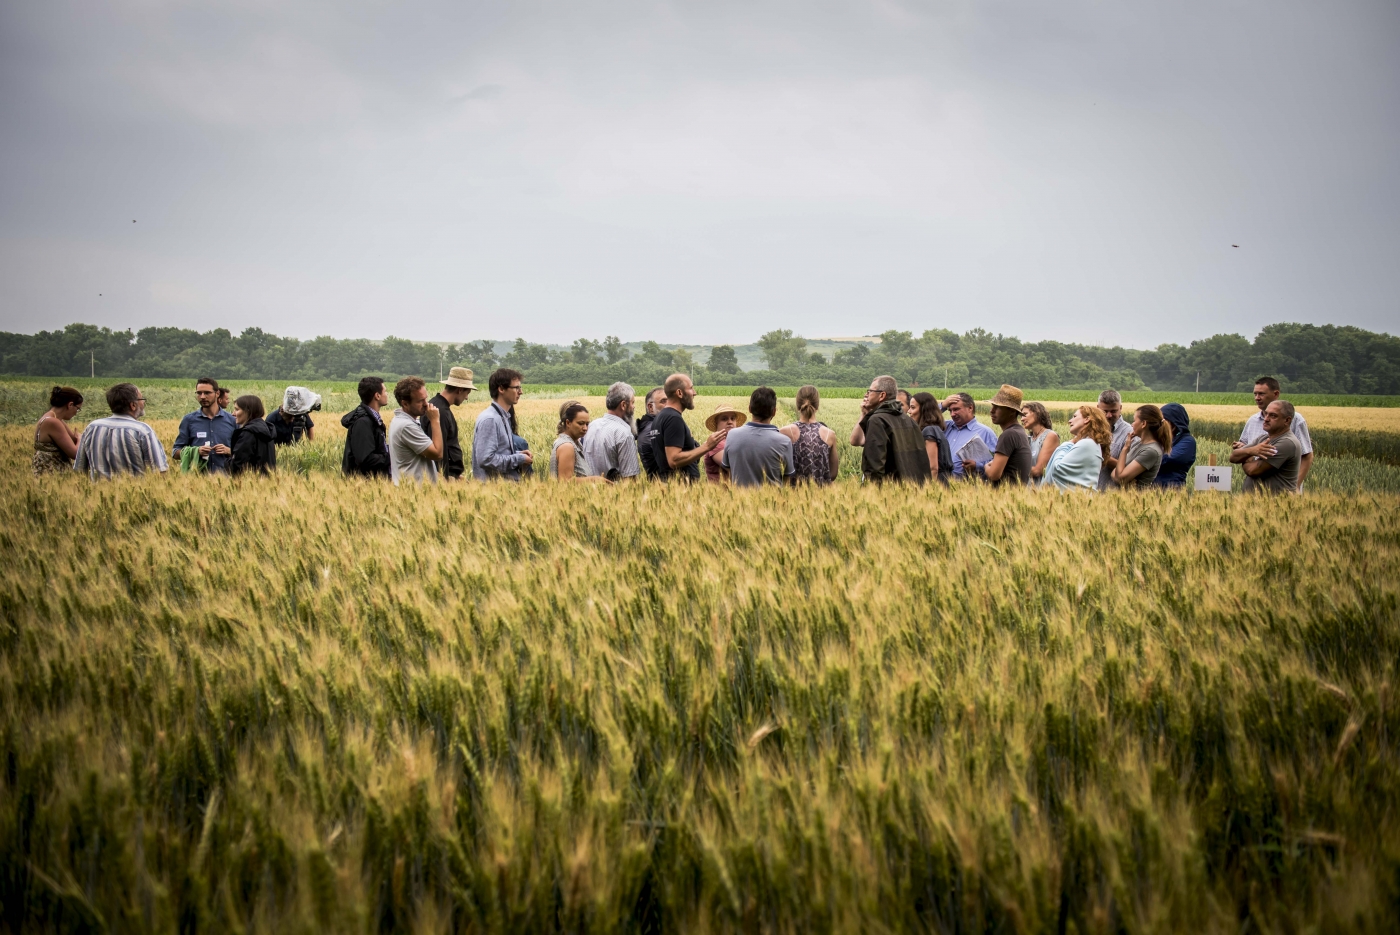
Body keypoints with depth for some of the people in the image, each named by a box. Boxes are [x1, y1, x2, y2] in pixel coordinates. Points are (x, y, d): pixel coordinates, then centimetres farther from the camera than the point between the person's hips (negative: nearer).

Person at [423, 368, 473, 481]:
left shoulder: (441, 406, 14)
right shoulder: (440, 411, -17)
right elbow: (440, 450, -20)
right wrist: (445, 478, -18)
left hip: (453, 474, 10)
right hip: (446, 475, -10)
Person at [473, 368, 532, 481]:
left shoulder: (505, 416, 11)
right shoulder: (489, 419, -17)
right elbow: (486, 459, -24)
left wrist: (519, 454, 3)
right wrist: (518, 459, -15)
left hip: (506, 483, 9)